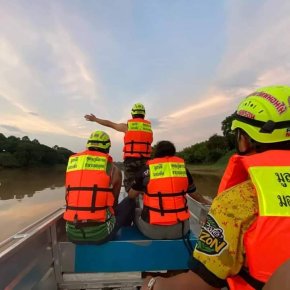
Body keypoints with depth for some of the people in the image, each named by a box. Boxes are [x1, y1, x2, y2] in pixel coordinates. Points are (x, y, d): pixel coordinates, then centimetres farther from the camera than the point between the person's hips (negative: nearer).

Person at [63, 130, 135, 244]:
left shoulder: (72, 163, 8)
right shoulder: (114, 169, -3)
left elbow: (70, 200, 16)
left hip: (72, 232, 4)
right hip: (99, 232, -4)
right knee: (129, 203, 18)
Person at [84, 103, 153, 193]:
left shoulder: (127, 126, 3)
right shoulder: (149, 127, 9)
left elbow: (110, 124, 13)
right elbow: (149, 142, 5)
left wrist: (95, 119, 26)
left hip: (131, 160, -2)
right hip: (145, 160, 3)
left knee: (130, 187, 6)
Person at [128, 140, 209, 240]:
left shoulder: (147, 169, -4)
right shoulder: (182, 168, 2)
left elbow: (131, 195, 8)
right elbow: (194, 193, 16)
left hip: (152, 230, -2)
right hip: (180, 229, 3)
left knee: (136, 212, 26)